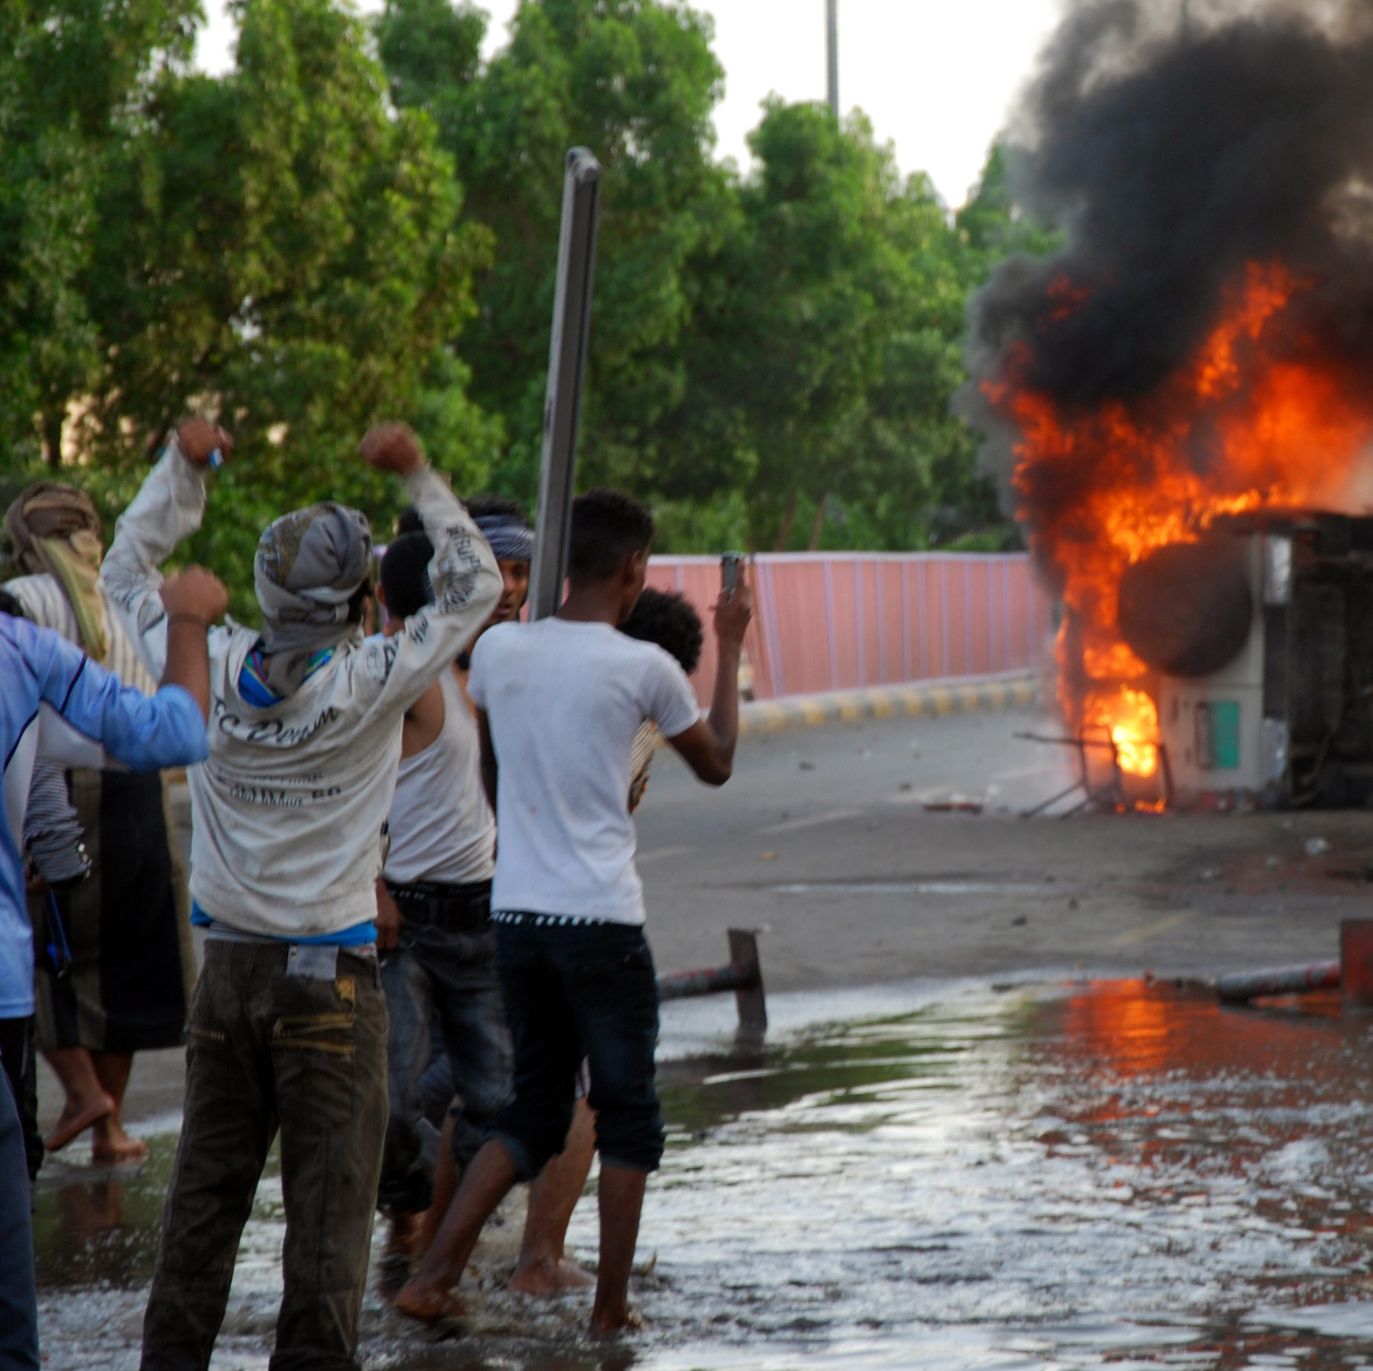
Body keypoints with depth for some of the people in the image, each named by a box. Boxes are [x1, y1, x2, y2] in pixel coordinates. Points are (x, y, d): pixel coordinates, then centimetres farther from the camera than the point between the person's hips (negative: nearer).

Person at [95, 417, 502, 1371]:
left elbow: (127, 574, 14)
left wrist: (183, 468, 18)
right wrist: (420, 478, 5)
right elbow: (476, 588, 0)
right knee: (329, 1203, 0)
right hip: (331, 977, -4)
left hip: (228, 969, 5)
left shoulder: (213, 670, -3)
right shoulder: (372, 684, -12)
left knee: (205, 1193, 12)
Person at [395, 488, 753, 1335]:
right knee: (628, 1114, 10)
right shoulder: (642, 668, -9)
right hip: (602, 921, -5)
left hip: (515, 912, 5)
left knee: (534, 1112, 15)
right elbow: (717, 764, 9)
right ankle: (612, 1303, 11)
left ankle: (433, 1276, 4)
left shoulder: (499, 650, 2)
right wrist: (731, 649, 18)